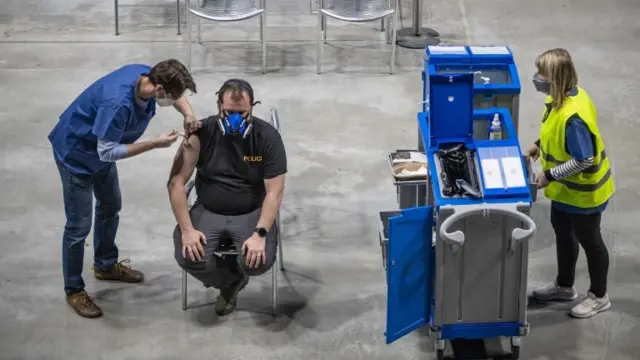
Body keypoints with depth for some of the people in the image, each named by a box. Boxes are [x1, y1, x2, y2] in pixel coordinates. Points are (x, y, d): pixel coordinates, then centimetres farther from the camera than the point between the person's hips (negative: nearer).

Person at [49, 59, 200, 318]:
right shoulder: (118, 103, -41)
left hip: (101, 150, 9)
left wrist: (188, 114, -16)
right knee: (79, 226, -1)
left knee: (110, 207, 25)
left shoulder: (147, 75, -18)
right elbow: (108, 152, -34)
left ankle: (105, 265, 47)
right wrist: (154, 144, -31)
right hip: (75, 154, -9)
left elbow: (176, 92, 4)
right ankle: (74, 290, 17)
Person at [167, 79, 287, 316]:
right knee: (188, 257, -26)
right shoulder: (202, 133, -11)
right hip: (208, 212, 1)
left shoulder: (267, 137, -11)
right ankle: (231, 280, 9)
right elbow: (176, 182, -10)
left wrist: (260, 234, -25)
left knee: (259, 260, -29)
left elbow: (274, 192, -12)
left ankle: (231, 280, 12)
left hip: (251, 214, -1)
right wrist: (187, 229, -20)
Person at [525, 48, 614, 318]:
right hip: (566, 188, 9)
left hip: (583, 191, -9)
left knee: (588, 240, 10)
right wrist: (540, 146, 6)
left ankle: (599, 297, 30)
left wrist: (550, 176, -25)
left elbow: (583, 159, -31)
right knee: (562, 233, 24)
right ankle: (564, 286, 44)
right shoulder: (562, 97, -7)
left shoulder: (573, 116, -36)